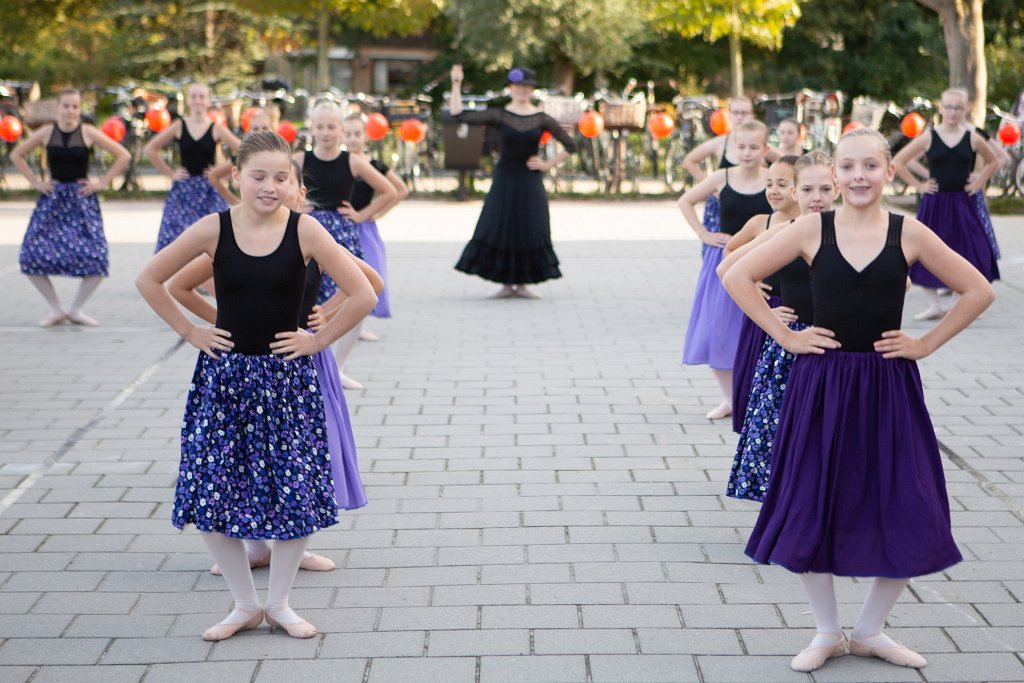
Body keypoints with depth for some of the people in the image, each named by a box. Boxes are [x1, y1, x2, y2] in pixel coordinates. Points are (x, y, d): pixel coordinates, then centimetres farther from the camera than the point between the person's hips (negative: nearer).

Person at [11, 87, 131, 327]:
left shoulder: (88, 133, -5)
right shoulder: (46, 132, 0)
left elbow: (123, 156, -1)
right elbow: (17, 155, 13)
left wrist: (102, 182, -5)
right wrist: (35, 181, 3)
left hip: (81, 199, -2)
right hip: (52, 199, 2)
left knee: (96, 259, -12)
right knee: (31, 255, -8)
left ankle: (76, 309, 9)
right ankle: (56, 309, 9)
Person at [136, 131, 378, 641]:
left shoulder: (304, 230, -9)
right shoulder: (214, 229, -7)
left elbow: (363, 294, -8)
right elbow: (149, 280, 3)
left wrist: (318, 340, -7)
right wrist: (190, 332, 0)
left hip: (287, 377, -1)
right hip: (225, 376, 1)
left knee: (295, 494, 2)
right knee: (211, 494, 2)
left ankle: (279, 604, 22)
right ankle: (245, 604, 20)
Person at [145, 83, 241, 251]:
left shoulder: (216, 129, -1)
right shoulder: (179, 126, 2)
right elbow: (150, 149, 6)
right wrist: (170, 173, 3)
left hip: (209, 191, -1)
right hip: (183, 190, 1)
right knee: (176, 239, -5)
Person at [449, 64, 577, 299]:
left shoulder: (541, 119, 0)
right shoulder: (499, 116, -2)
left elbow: (570, 146, 6)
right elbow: (459, 115, -9)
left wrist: (548, 165, -1)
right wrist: (456, 85, -13)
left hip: (531, 182, 0)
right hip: (504, 180, 0)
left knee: (529, 231, 0)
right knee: (499, 229, -2)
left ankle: (522, 284, 11)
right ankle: (506, 284, 8)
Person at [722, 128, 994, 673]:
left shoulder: (909, 234, -2)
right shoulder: (812, 229, -4)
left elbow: (978, 291, 4)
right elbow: (738, 277, -2)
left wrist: (926, 344, -1)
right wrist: (785, 336, -5)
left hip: (890, 389, 1)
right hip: (821, 387, -1)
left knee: (907, 517, 3)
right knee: (812, 510, 4)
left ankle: (869, 631, 25)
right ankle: (827, 633, 24)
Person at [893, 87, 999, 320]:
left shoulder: (972, 138, 1)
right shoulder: (928, 138, -4)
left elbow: (992, 162, 17)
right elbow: (898, 162, -2)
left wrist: (978, 183, 5)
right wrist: (918, 185, -4)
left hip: (962, 204, 1)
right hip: (934, 203, -1)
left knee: (967, 252, -1)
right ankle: (934, 306, 11)